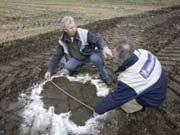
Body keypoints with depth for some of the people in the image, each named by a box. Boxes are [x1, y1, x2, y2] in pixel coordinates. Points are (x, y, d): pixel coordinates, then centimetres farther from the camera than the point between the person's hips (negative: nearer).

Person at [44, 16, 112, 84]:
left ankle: (105, 76, -10)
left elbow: (98, 40, -29)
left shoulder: (84, 33, -25)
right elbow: (57, 56, -3)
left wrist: (105, 47, -53)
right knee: (67, 67, -22)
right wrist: (49, 70, -3)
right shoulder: (63, 41, -11)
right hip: (77, 59, 3)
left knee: (95, 58, -36)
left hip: (91, 55, -3)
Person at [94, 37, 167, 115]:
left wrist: (98, 110, -8)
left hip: (153, 99, -6)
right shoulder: (141, 52, -21)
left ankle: (139, 107, 10)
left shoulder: (128, 80, -38)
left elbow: (114, 99, -24)